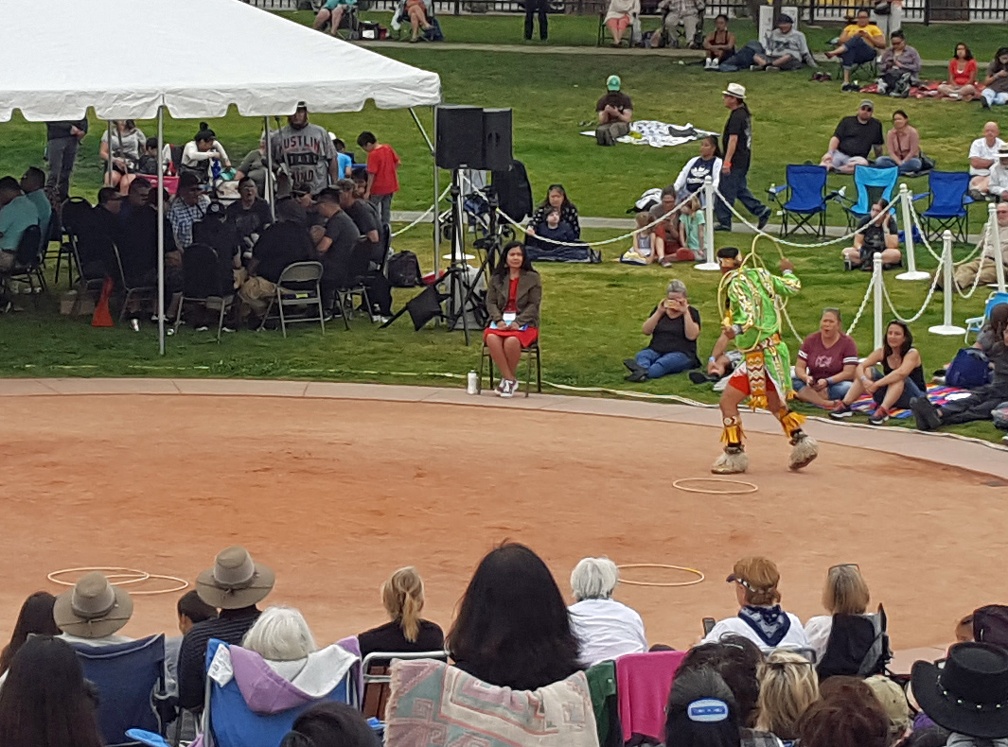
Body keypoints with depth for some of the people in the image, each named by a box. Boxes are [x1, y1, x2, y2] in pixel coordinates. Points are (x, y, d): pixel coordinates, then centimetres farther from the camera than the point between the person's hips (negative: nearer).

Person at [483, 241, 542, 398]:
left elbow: (534, 305, -3)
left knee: (512, 340, -36)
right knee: (491, 338, -32)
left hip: (525, 322, -3)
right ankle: (510, 380, -23)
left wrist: (518, 322, -16)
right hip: (501, 321, 3)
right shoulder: (496, 278, 13)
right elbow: (491, 302, 7)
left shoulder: (532, 278, 4)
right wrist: (499, 320, -12)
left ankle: (507, 379, -14)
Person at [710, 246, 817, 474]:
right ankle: (801, 441, 22)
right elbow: (792, 287, 19)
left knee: (728, 401, -5)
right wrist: (788, 272, 40)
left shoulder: (736, 284, -17)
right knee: (775, 403, 26)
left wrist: (737, 329, -48)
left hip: (759, 355, -9)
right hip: (775, 350, 9)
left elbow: (750, 314, -31)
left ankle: (734, 455, -5)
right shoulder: (760, 275, 6)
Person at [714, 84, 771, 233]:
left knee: (726, 190, -3)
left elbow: (733, 139, -23)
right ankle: (761, 211, 15)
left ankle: (724, 221, 2)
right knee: (740, 189, 18)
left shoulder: (736, 116, -19)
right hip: (744, 159, 10)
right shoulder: (745, 113, 12)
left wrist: (727, 162, -24)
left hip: (735, 160, -10)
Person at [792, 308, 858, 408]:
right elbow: (799, 367, 2)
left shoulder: (847, 342, -3)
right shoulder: (810, 340, 6)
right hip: (813, 385, 3)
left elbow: (848, 373, -12)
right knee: (794, 382, -29)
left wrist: (827, 381, -26)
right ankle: (827, 403, -44)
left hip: (836, 385, -3)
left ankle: (808, 396, -34)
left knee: (847, 387, -36)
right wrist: (806, 378, -22)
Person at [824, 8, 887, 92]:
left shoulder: (874, 29, 22)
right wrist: (854, 36, -4)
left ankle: (834, 53, -55)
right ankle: (846, 82, -55)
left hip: (867, 53, -1)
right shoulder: (850, 27, 28)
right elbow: (841, 41, 12)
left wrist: (868, 37, -1)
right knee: (849, 51, -40)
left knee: (857, 39, -34)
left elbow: (882, 45, 12)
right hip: (850, 51, 1)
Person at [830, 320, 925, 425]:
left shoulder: (912, 353, -17)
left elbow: (901, 373, -37)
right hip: (889, 395, 5)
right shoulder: (882, 352, -2)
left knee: (898, 378, -34)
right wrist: (865, 381, -34)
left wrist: (876, 384, -39)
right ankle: (845, 406, -25)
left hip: (915, 397, -5)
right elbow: (860, 367, -12)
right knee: (867, 371, -14)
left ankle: (883, 411, -50)